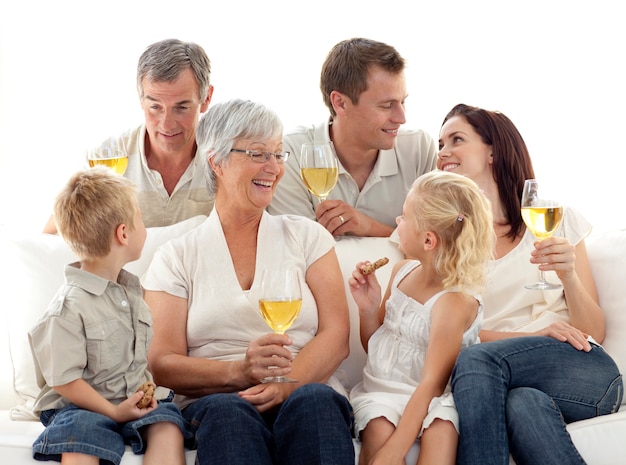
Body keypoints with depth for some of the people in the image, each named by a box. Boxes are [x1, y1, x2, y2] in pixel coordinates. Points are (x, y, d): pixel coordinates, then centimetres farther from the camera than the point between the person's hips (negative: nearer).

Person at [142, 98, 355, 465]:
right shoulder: (177, 258, 14)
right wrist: (239, 372, -16)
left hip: (307, 390, 1)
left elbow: (336, 337, 6)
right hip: (216, 402, -1)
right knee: (225, 410, -36)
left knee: (312, 400, -35)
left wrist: (286, 386, -14)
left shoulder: (308, 238, 18)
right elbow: (163, 365, 3)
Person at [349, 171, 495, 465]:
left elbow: (431, 383, -22)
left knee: (441, 431, -36)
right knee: (378, 430, -29)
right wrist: (368, 309, -5)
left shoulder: (454, 303, -16)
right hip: (380, 389, 5)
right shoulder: (402, 271, 4)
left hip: (429, 398, -5)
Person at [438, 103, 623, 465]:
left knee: (475, 361, -31)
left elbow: (596, 334, 9)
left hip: (584, 376, 0)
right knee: (523, 403, -38)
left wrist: (569, 276, -11)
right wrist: (530, 337, -12)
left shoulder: (556, 219, 13)